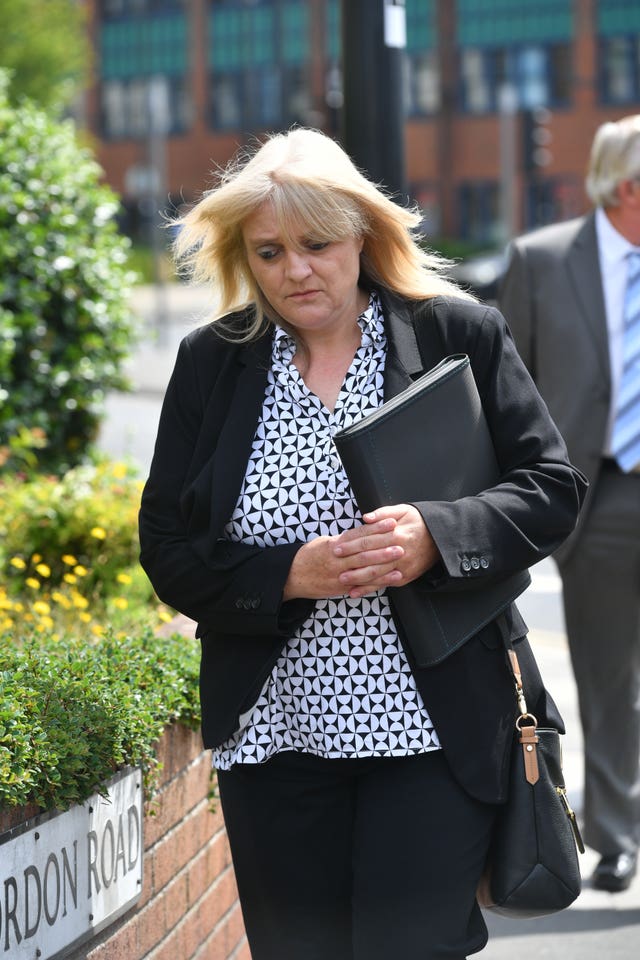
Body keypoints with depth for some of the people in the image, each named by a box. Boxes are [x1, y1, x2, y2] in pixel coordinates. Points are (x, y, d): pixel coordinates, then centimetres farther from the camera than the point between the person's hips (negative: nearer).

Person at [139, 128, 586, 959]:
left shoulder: (461, 334, -1)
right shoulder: (210, 362, 4)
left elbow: (553, 489, -1)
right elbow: (168, 550, 3)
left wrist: (435, 537, -19)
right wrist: (290, 575, -15)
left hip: (433, 733, -2)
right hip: (274, 732, 3)